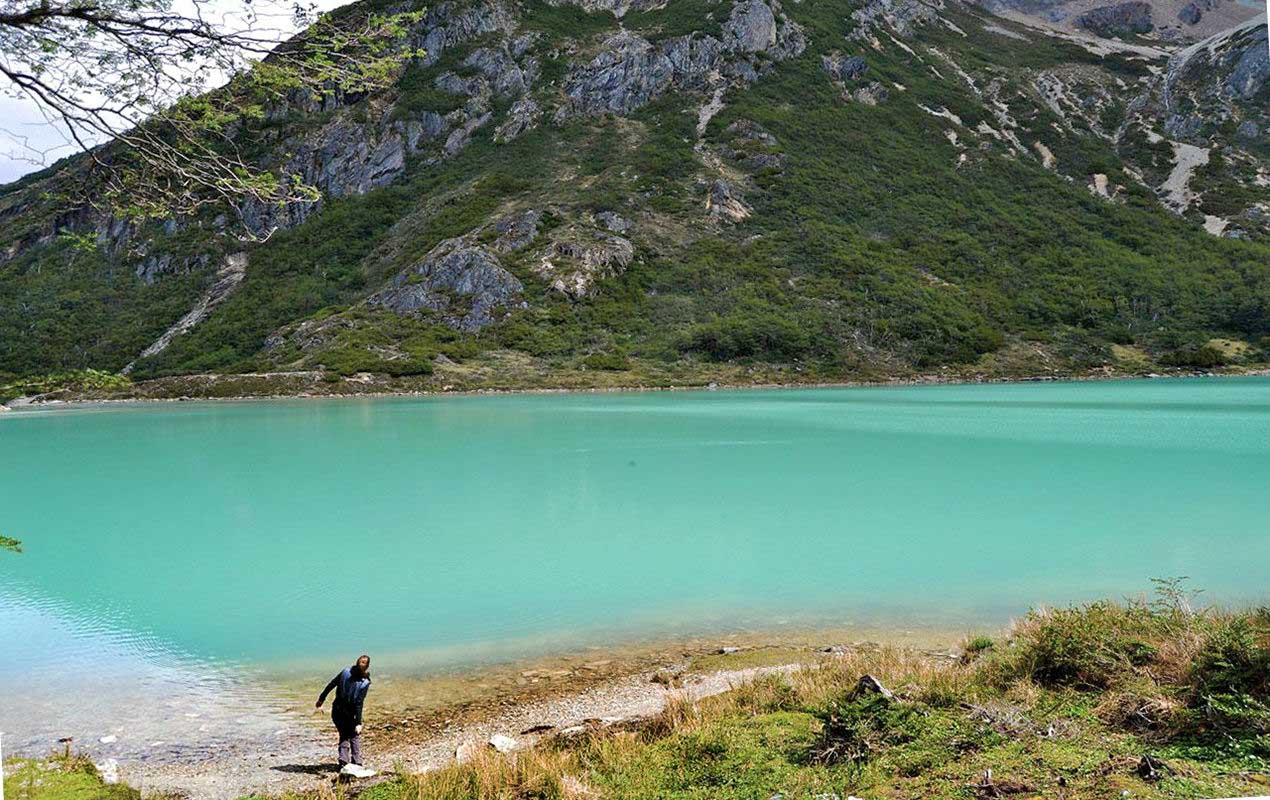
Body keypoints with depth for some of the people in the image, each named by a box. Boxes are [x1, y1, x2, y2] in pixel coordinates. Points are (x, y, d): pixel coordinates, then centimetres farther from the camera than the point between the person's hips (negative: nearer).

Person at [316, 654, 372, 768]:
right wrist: (358, 723, -17)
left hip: (337, 710, 3)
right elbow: (359, 704, -20)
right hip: (350, 713, -3)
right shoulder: (365, 682, -18)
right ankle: (357, 763, 10)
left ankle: (343, 762, 6)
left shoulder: (346, 671, -10)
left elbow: (331, 685, -4)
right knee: (355, 736, 16)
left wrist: (321, 699, 8)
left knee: (344, 735, 18)